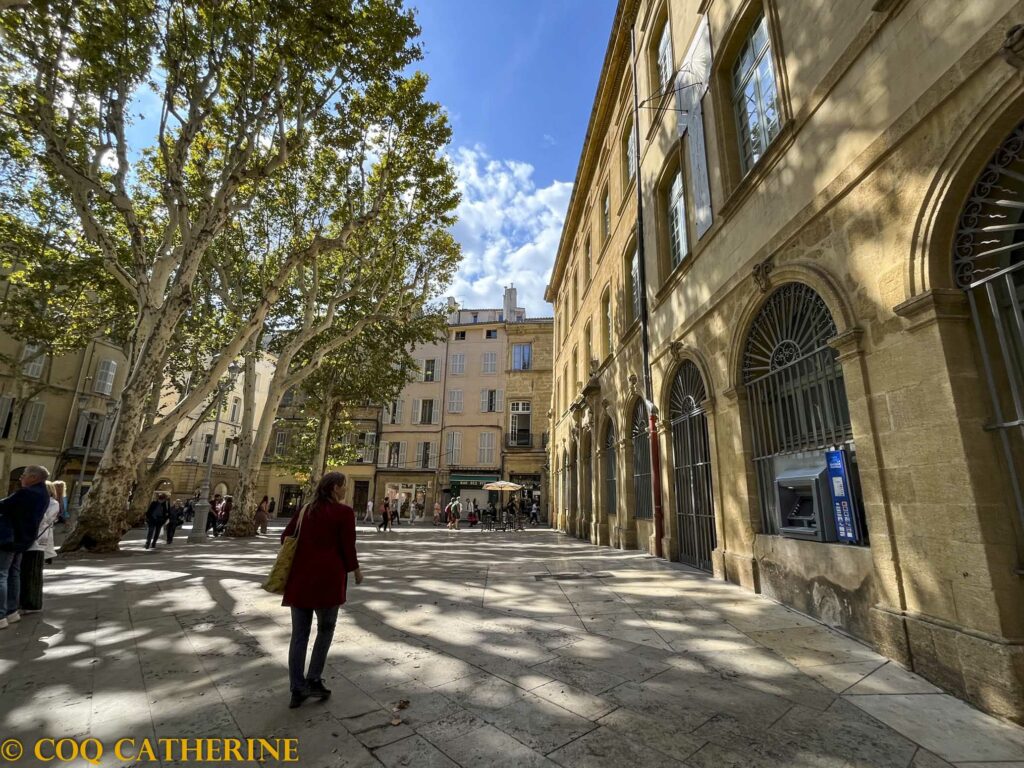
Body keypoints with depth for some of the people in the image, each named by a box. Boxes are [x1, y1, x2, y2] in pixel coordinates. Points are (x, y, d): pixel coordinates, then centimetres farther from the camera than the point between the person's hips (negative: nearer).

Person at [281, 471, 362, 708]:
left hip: (300, 576, 5)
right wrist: (356, 570, 7)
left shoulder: (306, 510, 10)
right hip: (328, 576, -5)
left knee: (300, 633, 12)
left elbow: (286, 537, 12)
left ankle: (298, 689, 17)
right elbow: (347, 547, -9)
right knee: (325, 629, 15)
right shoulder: (344, 512, -8)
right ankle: (313, 679, 15)